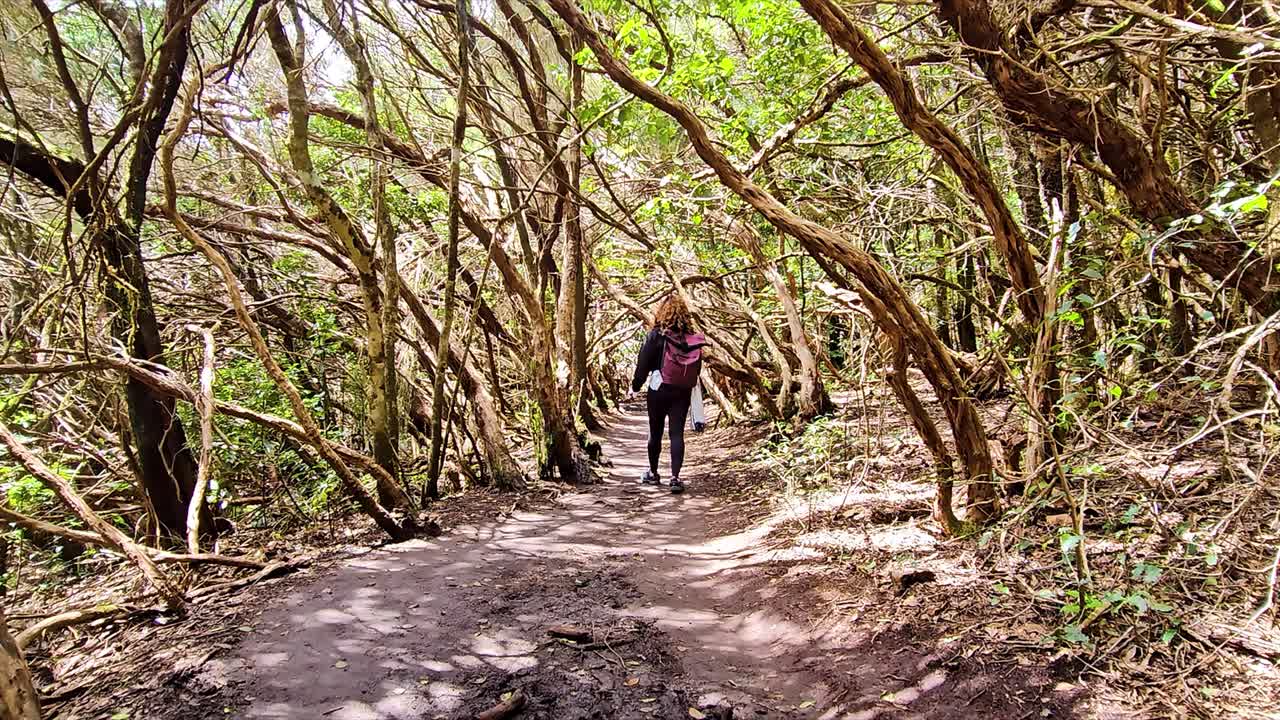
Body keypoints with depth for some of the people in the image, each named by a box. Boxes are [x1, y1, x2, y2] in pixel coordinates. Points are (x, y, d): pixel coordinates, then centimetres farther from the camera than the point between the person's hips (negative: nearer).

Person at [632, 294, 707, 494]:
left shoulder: (656, 336, -11)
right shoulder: (692, 339, -1)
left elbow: (643, 363, -9)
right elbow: (697, 368, 6)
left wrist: (636, 385, 5)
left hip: (659, 391, -2)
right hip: (683, 393, 2)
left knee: (655, 432, 12)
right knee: (677, 433, 3)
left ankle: (653, 473, 26)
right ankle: (675, 477, -6)